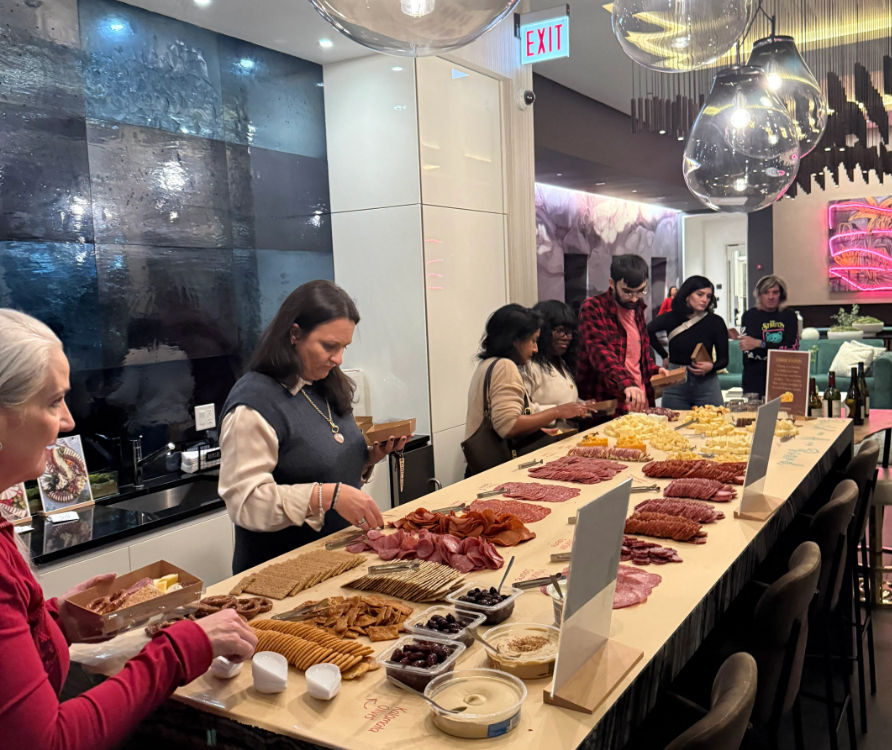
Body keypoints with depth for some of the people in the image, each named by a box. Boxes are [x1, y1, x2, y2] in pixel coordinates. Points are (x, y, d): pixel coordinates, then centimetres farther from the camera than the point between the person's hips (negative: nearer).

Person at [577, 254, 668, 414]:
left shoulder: (637, 307, 12)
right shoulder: (592, 308, -12)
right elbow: (600, 352, -26)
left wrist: (654, 370, 8)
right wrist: (626, 384, -40)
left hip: (641, 403, 7)